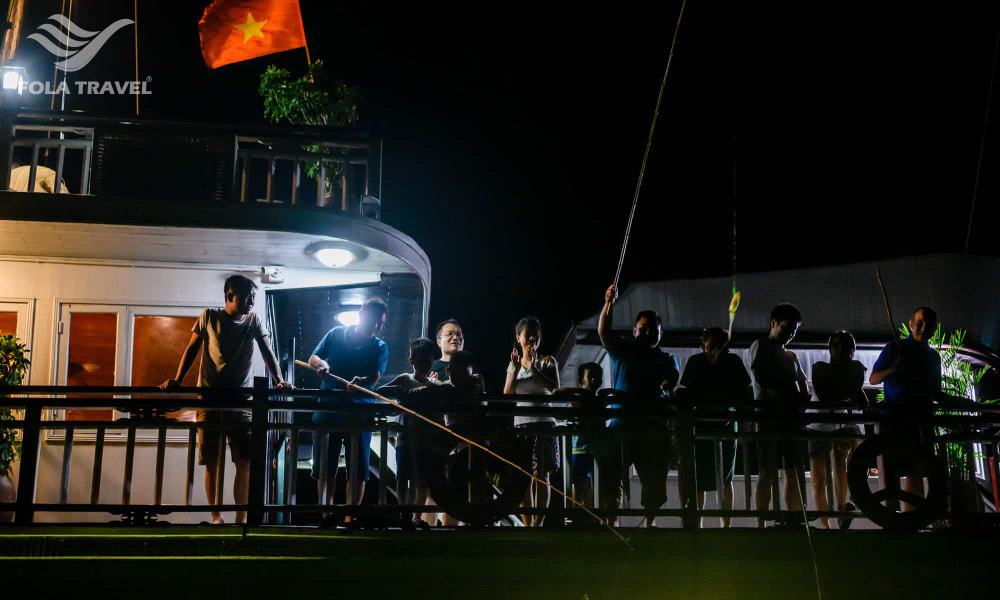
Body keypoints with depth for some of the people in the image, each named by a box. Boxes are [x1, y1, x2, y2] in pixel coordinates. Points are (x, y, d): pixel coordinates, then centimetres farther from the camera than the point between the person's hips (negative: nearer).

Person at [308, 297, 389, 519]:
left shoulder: (380, 348, 2)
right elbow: (312, 358, 8)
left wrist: (361, 382, -37)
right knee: (325, 469, 5)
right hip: (327, 410, 1)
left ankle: (350, 518, 6)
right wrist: (321, 363, -16)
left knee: (358, 471, -2)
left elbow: (375, 377, -14)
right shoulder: (337, 334, 6)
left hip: (359, 414, -1)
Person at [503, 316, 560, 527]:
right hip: (520, 423, 3)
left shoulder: (547, 361, 4)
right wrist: (516, 369, -8)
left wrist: (533, 367, -16)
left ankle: (537, 523, -11)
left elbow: (554, 387, -11)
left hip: (543, 422, -3)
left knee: (541, 474, -9)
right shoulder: (514, 364, 13)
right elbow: (507, 394, 3)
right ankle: (527, 525, 2)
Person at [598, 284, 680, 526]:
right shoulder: (623, 350, 10)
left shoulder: (666, 359, 13)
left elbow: (672, 379, -6)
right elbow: (603, 331, -6)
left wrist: (667, 388, -30)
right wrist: (608, 303, -21)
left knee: (653, 480, 2)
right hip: (621, 423, -1)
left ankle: (649, 521, 12)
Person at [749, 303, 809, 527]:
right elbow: (762, 379, -9)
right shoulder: (760, 347, 4)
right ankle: (761, 524, -10)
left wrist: (804, 403, -4)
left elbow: (802, 384, 17)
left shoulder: (791, 356, 24)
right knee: (768, 472, -9)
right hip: (769, 416, -6)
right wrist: (784, 399, -15)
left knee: (794, 472, 1)